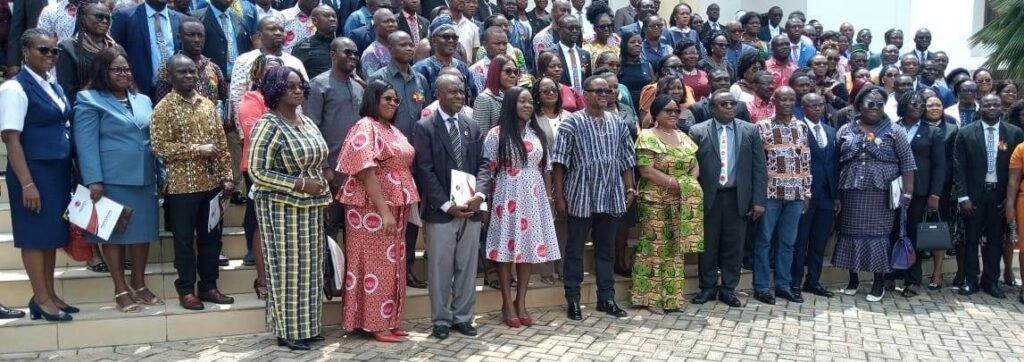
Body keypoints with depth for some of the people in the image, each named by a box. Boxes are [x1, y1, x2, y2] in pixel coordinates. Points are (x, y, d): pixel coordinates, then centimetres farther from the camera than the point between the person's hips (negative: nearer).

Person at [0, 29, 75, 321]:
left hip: (58, 171, 8)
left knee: (53, 235, 12)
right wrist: (26, 183, -19)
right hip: (34, 171, -7)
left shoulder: (55, 87, 13)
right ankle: (41, 299, 9)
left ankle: (49, 295, 21)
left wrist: (69, 171, 8)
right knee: (36, 235, 1)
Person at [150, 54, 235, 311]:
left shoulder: (208, 105, 9)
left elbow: (222, 143, 10)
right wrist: (197, 149, -17)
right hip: (182, 185, -5)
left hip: (211, 182, 5)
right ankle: (186, 290, 14)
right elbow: (159, 146, -13)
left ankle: (209, 286, 21)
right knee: (184, 239, 4)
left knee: (211, 236, 10)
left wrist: (227, 176, 4)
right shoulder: (164, 108, -5)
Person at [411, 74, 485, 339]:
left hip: (470, 209, 4)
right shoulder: (424, 127, -3)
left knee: (467, 267, 10)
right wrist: (447, 204, -15)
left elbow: (482, 165, 9)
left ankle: (462, 317, 21)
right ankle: (441, 320, 16)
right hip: (440, 210, -4)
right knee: (440, 268, 4)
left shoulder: (473, 127, 11)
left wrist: (480, 193, -10)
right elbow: (425, 171, -8)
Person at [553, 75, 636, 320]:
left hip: (611, 197, 4)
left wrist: (629, 189, 8)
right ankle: (573, 300, 15)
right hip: (581, 197, -4)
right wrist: (559, 195, -10)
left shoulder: (617, 123, 9)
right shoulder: (572, 123, -5)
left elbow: (626, 159, 13)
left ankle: (606, 298, 22)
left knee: (606, 250, 12)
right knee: (575, 250, 5)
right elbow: (560, 162, -7)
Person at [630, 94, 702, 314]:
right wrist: (675, 183, -17)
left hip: (681, 203, 6)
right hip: (655, 202, -6)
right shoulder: (647, 137, -7)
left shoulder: (684, 137, 14)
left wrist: (689, 183, -9)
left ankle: (672, 295, 16)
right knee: (654, 247, -2)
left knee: (675, 248, 8)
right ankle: (651, 297, 6)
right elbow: (647, 171, -15)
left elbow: (695, 166, 12)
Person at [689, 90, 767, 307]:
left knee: (733, 246, 7)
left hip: (738, 197, 1)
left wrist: (759, 200, -4)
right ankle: (708, 287, 20)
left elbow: (759, 168, 2)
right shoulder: (698, 132, 0)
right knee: (708, 245, 7)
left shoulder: (750, 131, 4)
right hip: (708, 197, -1)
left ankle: (728, 288, 19)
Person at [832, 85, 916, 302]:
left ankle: (879, 283, 10)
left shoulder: (895, 132, 3)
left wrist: (907, 192, -7)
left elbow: (907, 163, 0)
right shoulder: (845, 131, 8)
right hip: (852, 194, 2)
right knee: (852, 232, 6)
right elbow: (835, 163, 7)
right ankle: (853, 279, 20)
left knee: (879, 234, 0)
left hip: (881, 195, -2)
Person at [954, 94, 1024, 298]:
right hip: (974, 194, -1)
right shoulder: (966, 133, -3)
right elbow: (959, 167, -4)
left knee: (995, 239, 9)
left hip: (1000, 195, 1)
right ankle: (970, 280, 14)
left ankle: (991, 281, 18)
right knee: (971, 239, 6)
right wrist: (963, 196, -9)